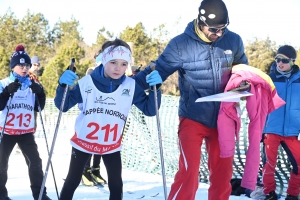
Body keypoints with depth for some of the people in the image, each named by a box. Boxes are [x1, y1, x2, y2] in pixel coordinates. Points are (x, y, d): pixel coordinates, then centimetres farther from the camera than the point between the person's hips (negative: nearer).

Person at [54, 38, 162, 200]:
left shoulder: (131, 86, -10)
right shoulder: (87, 83, -15)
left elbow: (149, 110, -10)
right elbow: (63, 106, -10)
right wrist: (63, 85, -29)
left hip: (111, 146, 1)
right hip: (83, 142, -1)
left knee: (116, 184, 5)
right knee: (72, 181, 11)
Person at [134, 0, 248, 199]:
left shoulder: (233, 41, -3)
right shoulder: (181, 44, -13)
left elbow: (243, 69, 15)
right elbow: (159, 69, -10)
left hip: (223, 118, 4)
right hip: (193, 119, -4)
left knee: (223, 172, 12)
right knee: (188, 173, -10)